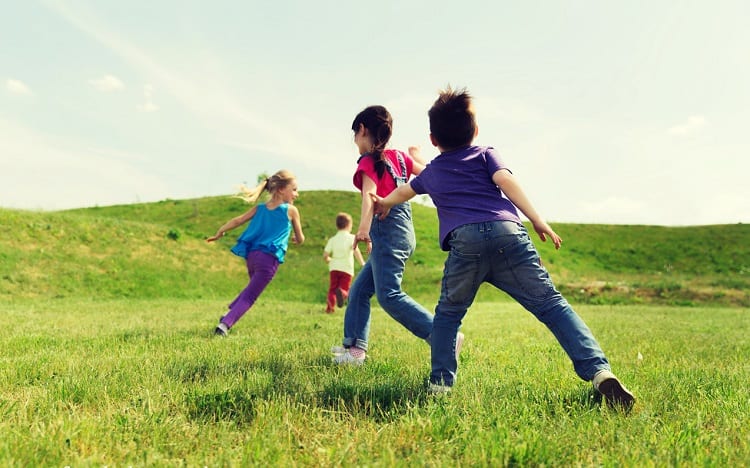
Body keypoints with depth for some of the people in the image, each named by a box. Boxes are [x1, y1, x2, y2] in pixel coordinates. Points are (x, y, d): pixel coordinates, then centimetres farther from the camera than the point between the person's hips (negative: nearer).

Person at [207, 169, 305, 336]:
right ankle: (225, 324, -16)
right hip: (269, 259, -6)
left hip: (252, 255, 6)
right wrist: (295, 239, 33)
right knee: (250, 296, -2)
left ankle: (228, 315, 25)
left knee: (253, 287, 30)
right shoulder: (291, 210, 1)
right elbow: (300, 239, 9)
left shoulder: (260, 208, 13)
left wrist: (219, 233, 24)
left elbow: (237, 220, 12)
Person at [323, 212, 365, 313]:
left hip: (334, 268, 2)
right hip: (347, 268, -2)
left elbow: (325, 256, 5)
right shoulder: (351, 237, 2)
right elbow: (355, 250, -17)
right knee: (345, 289, 4)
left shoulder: (332, 239, 10)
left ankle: (329, 306, -11)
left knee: (332, 289, 12)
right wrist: (362, 263, -15)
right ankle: (341, 292, -31)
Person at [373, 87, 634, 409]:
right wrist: (538, 221, 2)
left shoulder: (431, 172, 32)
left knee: (448, 315, 21)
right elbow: (505, 179, 4)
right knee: (551, 304, 0)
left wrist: (383, 204, 72)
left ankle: (440, 384, 13)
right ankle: (599, 371, -14)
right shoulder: (485, 154, 25)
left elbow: (404, 192, 52)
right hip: (507, 233, -1)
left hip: (464, 241, 1)